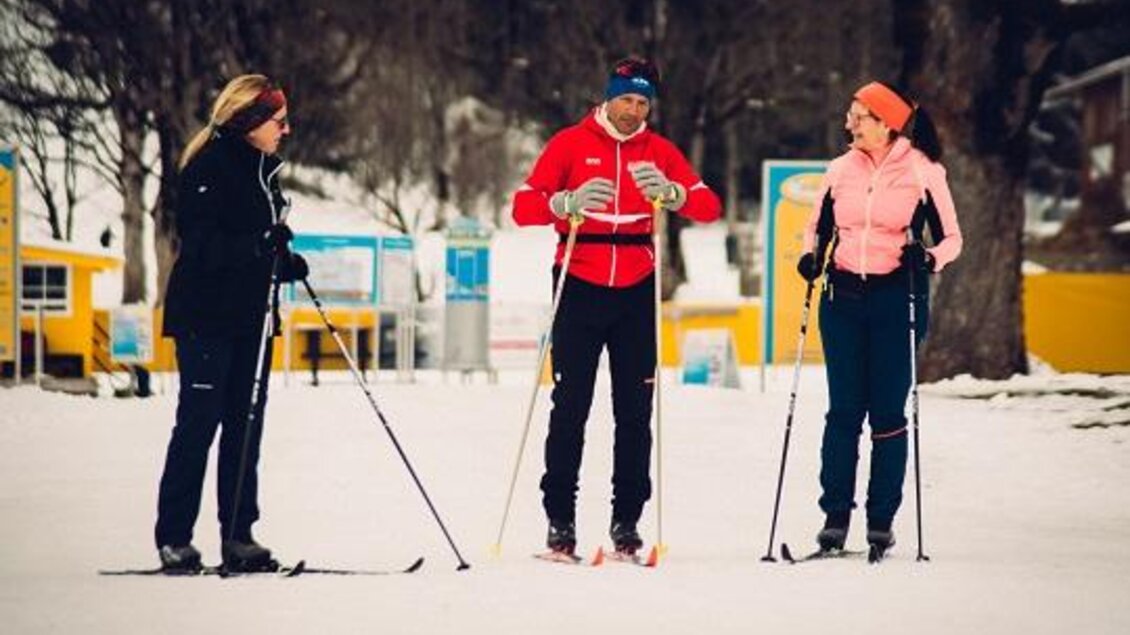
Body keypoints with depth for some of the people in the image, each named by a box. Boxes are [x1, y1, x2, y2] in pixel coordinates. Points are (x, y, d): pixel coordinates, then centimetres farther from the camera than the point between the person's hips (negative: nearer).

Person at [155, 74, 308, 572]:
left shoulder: (263, 169, 15)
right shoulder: (210, 167, -12)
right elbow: (201, 245, -19)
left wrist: (286, 264, 3)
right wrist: (262, 246, -28)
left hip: (252, 316, 8)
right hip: (206, 318, -8)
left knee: (245, 426, 6)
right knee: (198, 423, -7)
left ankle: (238, 536, 10)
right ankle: (173, 539, -2)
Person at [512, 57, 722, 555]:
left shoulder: (658, 151, 6)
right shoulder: (571, 143, 0)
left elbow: (710, 207, -3)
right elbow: (524, 207, -7)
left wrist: (671, 193, -23)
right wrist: (567, 203, -26)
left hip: (636, 290, 2)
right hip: (580, 286, -2)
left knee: (635, 408, 2)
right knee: (570, 406, -1)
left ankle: (627, 519, 9)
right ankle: (560, 519, 4)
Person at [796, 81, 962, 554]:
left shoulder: (923, 172, -4)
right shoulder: (840, 170, 7)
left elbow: (951, 238, 1)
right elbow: (818, 226, 19)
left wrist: (929, 259, -19)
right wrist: (810, 257, -2)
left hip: (896, 299, -3)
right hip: (843, 298, 3)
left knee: (887, 412, -1)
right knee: (843, 410, 2)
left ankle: (882, 519, 6)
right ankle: (835, 514, 6)